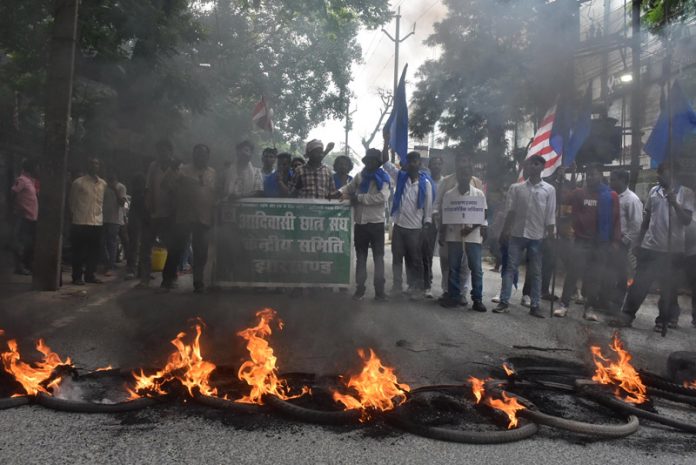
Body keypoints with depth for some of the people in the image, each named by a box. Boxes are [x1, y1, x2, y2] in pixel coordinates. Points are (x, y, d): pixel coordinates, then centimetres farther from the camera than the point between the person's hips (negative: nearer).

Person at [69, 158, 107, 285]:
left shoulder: (103, 184, 10)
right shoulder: (78, 182, -2)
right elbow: (72, 202, 4)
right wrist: (73, 218, 6)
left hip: (97, 222, 4)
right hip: (81, 222, -4)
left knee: (94, 251, 8)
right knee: (79, 251, 1)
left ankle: (90, 275, 20)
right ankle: (77, 277, 10)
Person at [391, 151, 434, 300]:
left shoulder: (425, 183, -3)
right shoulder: (400, 177, 5)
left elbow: (428, 206, -1)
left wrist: (427, 224, -8)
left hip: (415, 227, -3)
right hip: (398, 225, 3)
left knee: (415, 259, 4)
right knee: (397, 257, 10)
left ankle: (416, 288, 12)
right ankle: (397, 285, 21)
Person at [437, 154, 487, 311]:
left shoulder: (479, 194, 2)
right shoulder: (448, 195, 4)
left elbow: (482, 216, 0)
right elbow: (443, 217, 6)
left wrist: (471, 228, -14)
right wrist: (442, 235, 0)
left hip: (473, 236, -1)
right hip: (453, 236, 1)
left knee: (476, 268, -1)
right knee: (453, 268, 5)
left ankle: (477, 299, 6)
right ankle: (453, 297, 15)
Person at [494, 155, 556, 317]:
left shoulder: (549, 189, 3)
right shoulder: (516, 188, 4)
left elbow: (550, 215, 1)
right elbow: (510, 211, 3)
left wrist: (550, 237, -3)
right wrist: (505, 231, -4)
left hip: (537, 236, 0)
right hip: (517, 234, 0)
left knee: (536, 272, 5)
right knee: (510, 268, 0)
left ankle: (534, 305, 10)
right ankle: (504, 301, 2)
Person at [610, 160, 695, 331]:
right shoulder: (654, 191, 8)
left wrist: (674, 202, -24)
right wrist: (639, 242, 11)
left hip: (672, 248, -3)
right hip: (650, 246, 3)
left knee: (667, 286, 8)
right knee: (639, 283, 4)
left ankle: (664, 320, 21)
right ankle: (626, 315, 9)